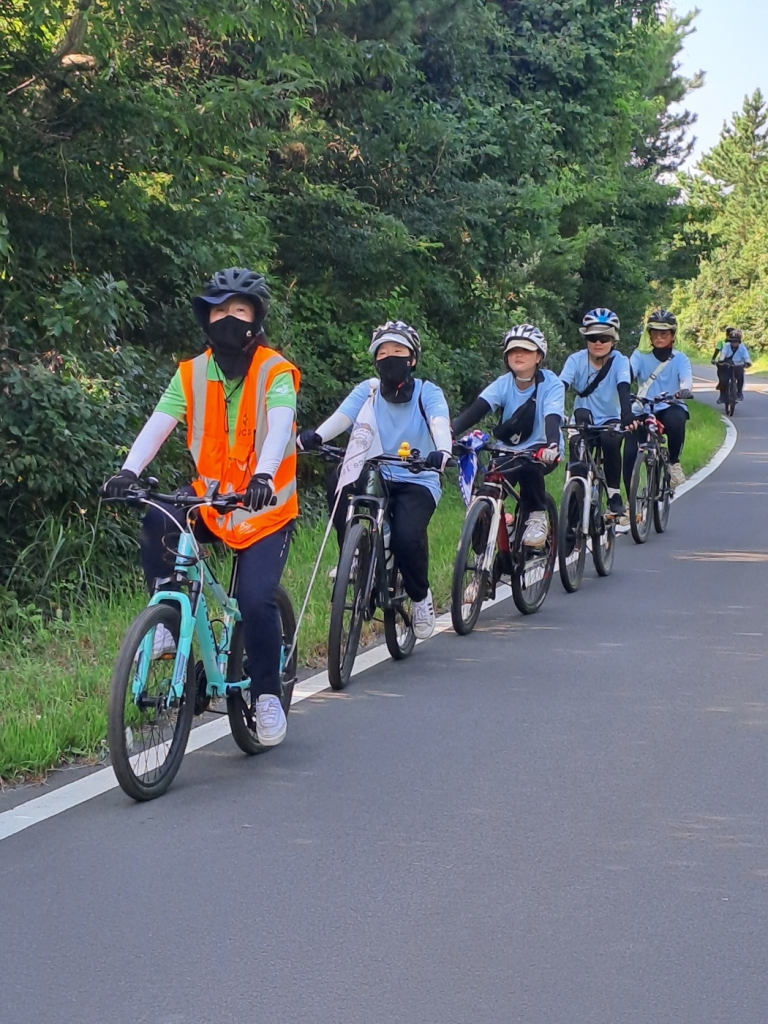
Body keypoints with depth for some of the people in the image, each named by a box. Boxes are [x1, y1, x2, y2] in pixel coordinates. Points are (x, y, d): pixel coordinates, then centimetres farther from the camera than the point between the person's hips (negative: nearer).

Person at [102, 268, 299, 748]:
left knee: (255, 599, -18)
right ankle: (169, 622, -11)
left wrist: (262, 477, -50)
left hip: (266, 507, -3)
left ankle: (267, 694, 4)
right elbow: (159, 423, -15)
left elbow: (280, 425, -30)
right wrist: (129, 470, -34)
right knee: (157, 522, -28)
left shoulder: (275, 372, -13)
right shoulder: (193, 374, -2)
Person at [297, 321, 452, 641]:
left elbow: (439, 422, -23)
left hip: (417, 481, -2)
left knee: (406, 536, -29)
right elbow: (342, 416, -15)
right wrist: (315, 436, -37)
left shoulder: (427, 392, -2)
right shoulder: (368, 390, 3)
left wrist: (442, 451, -46)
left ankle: (420, 596, 1)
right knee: (338, 483, -29)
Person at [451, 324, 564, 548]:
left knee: (527, 467, -37)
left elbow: (552, 419, -28)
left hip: (540, 451, -3)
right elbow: (475, 410, -19)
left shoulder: (551, 384, -13)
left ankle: (537, 518, -14)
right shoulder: (502, 384, -6)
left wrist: (551, 445, -51)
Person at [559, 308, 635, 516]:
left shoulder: (619, 361, -11)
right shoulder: (576, 360, -9)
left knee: (610, 441, -33)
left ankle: (614, 493, -19)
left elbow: (623, 389, -26)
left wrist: (627, 415, -46)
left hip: (610, 420, -1)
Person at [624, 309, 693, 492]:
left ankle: (674, 462, -12)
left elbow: (687, 377, -18)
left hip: (670, 409, -1)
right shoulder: (640, 355, 4)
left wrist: (684, 390, -42)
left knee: (676, 419, -37)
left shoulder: (680, 358, 2)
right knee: (629, 456, -16)